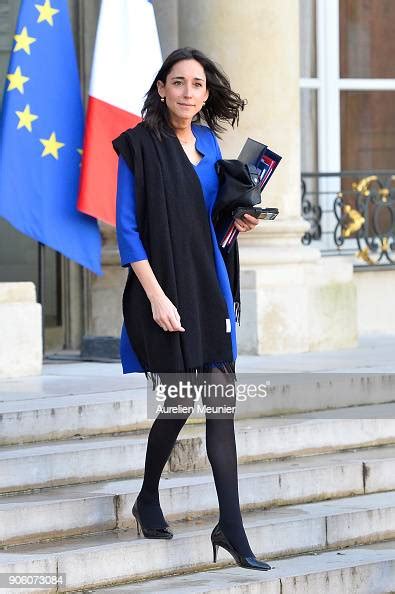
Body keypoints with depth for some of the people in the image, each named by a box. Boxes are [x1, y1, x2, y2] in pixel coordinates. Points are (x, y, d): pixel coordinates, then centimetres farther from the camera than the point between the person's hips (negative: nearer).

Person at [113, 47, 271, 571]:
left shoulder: (208, 142, 11)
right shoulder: (140, 146, -7)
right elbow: (127, 228, -10)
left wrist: (236, 222, 0)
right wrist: (156, 296, -17)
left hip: (209, 285, 5)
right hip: (165, 287, -5)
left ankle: (231, 529, -3)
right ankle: (148, 501, 23)